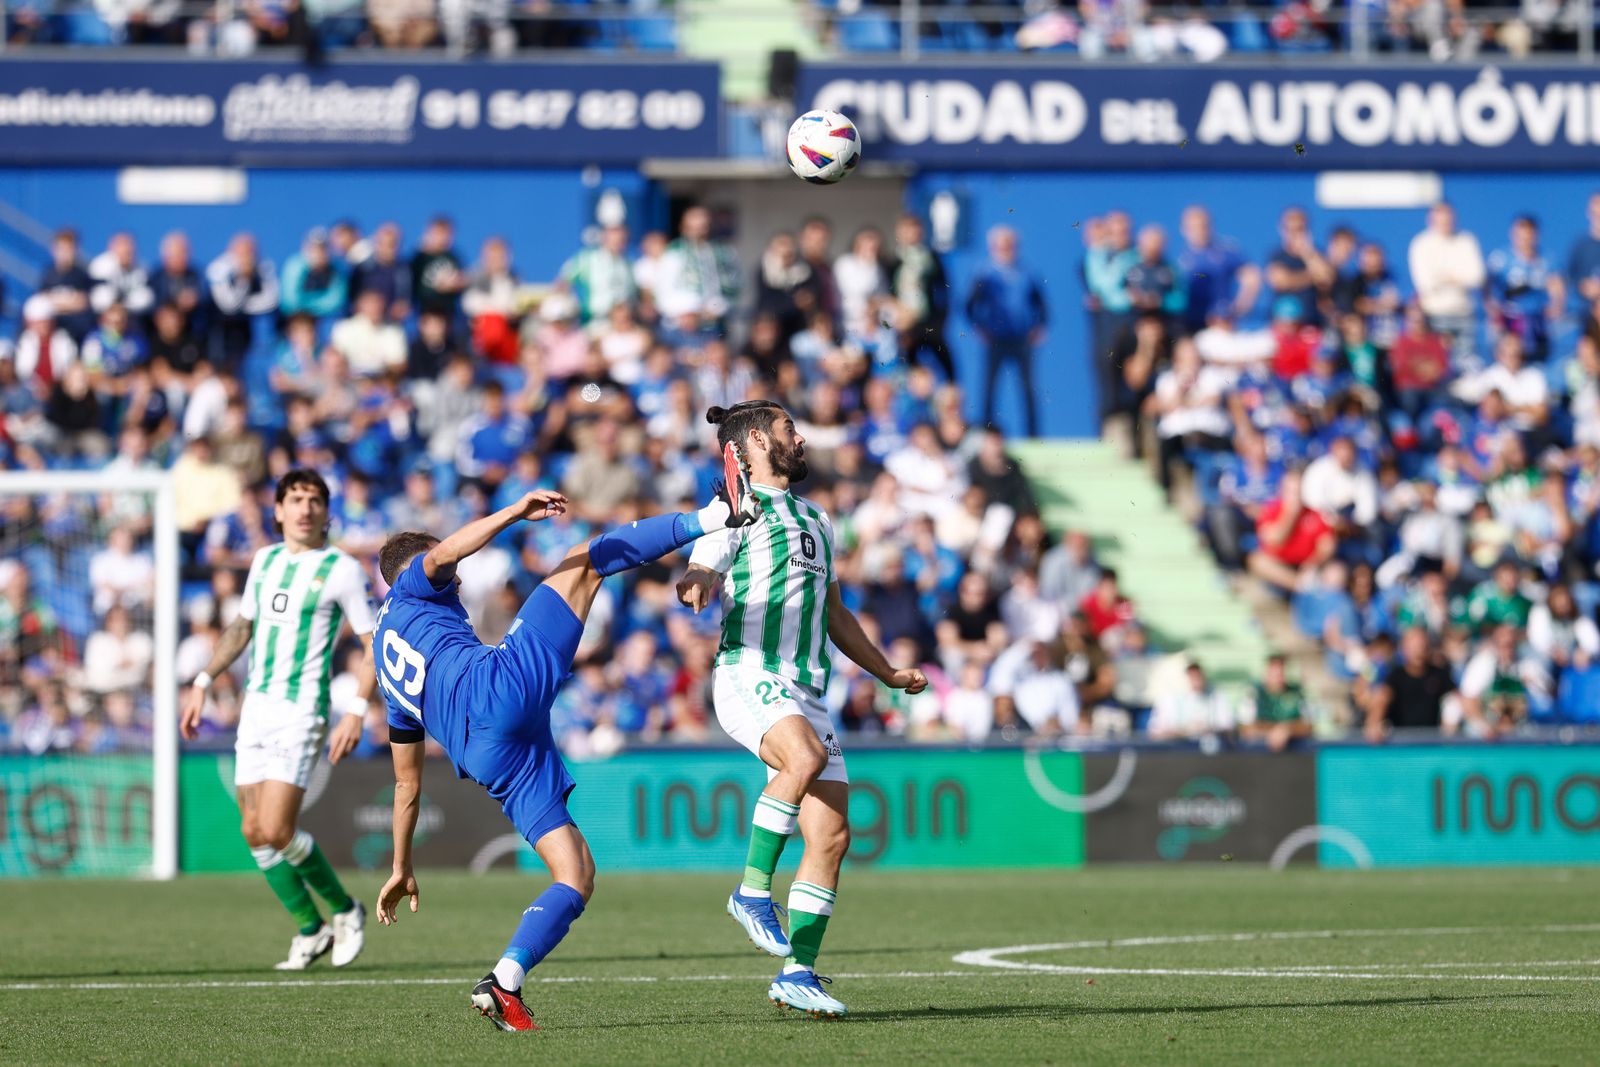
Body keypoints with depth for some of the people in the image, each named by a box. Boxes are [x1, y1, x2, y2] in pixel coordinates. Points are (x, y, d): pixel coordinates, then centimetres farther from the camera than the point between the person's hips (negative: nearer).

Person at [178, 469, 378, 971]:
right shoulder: (265, 560, 12)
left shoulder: (342, 570, -6)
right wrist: (202, 683, 19)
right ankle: (310, 930, 17)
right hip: (256, 705, 7)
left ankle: (344, 910, 7)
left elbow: (375, 646, -6)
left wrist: (357, 712, -15)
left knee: (276, 831, -15)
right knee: (253, 832, 3)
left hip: (302, 712, -6)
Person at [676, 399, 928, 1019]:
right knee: (806, 757, -36)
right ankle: (753, 891, -23)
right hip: (748, 677, -7)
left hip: (805, 694, 7)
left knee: (832, 836, -3)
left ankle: (798, 973, 4)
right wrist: (694, 587, -34)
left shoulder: (816, 520, 25)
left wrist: (889, 673, 37)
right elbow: (700, 578, -10)